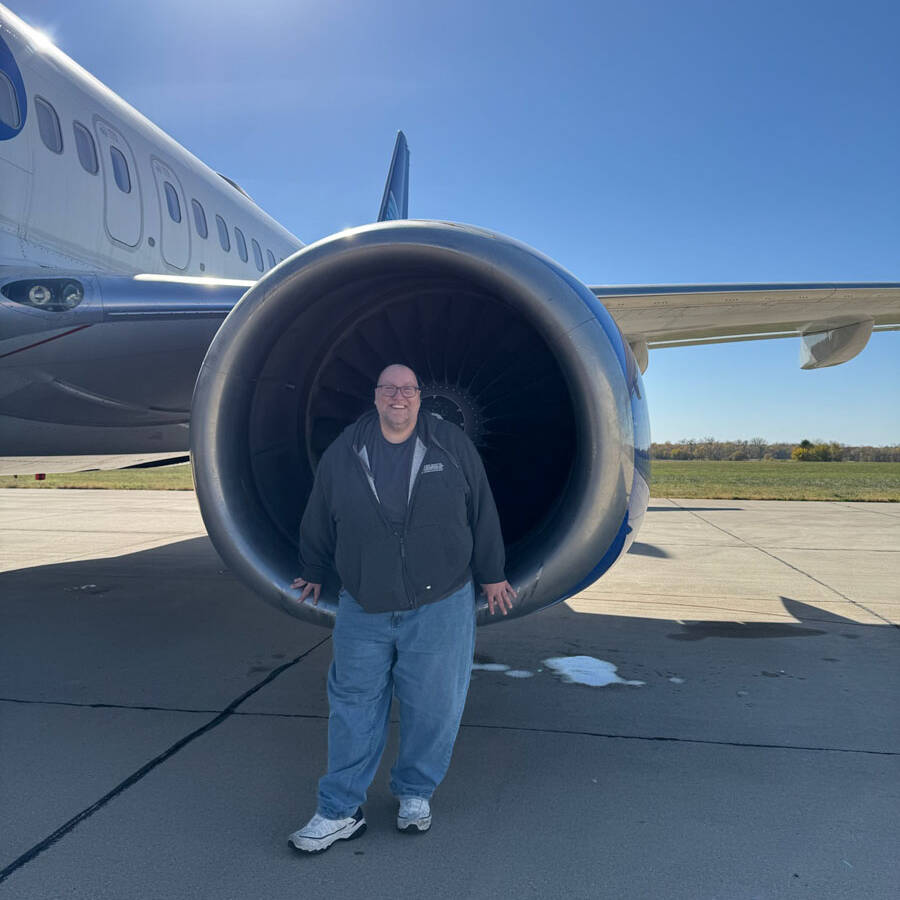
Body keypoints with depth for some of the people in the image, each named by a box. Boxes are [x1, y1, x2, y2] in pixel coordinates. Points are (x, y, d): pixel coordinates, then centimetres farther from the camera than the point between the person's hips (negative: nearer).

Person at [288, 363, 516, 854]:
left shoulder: (452, 444, -2)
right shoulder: (342, 453, 0)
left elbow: (482, 511, 5)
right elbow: (318, 521, 12)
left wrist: (492, 575, 8)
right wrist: (313, 572, 22)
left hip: (441, 606, 0)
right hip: (363, 609, 1)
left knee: (433, 706, 8)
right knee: (353, 707, 7)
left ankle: (416, 794, 31)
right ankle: (340, 811, 21)